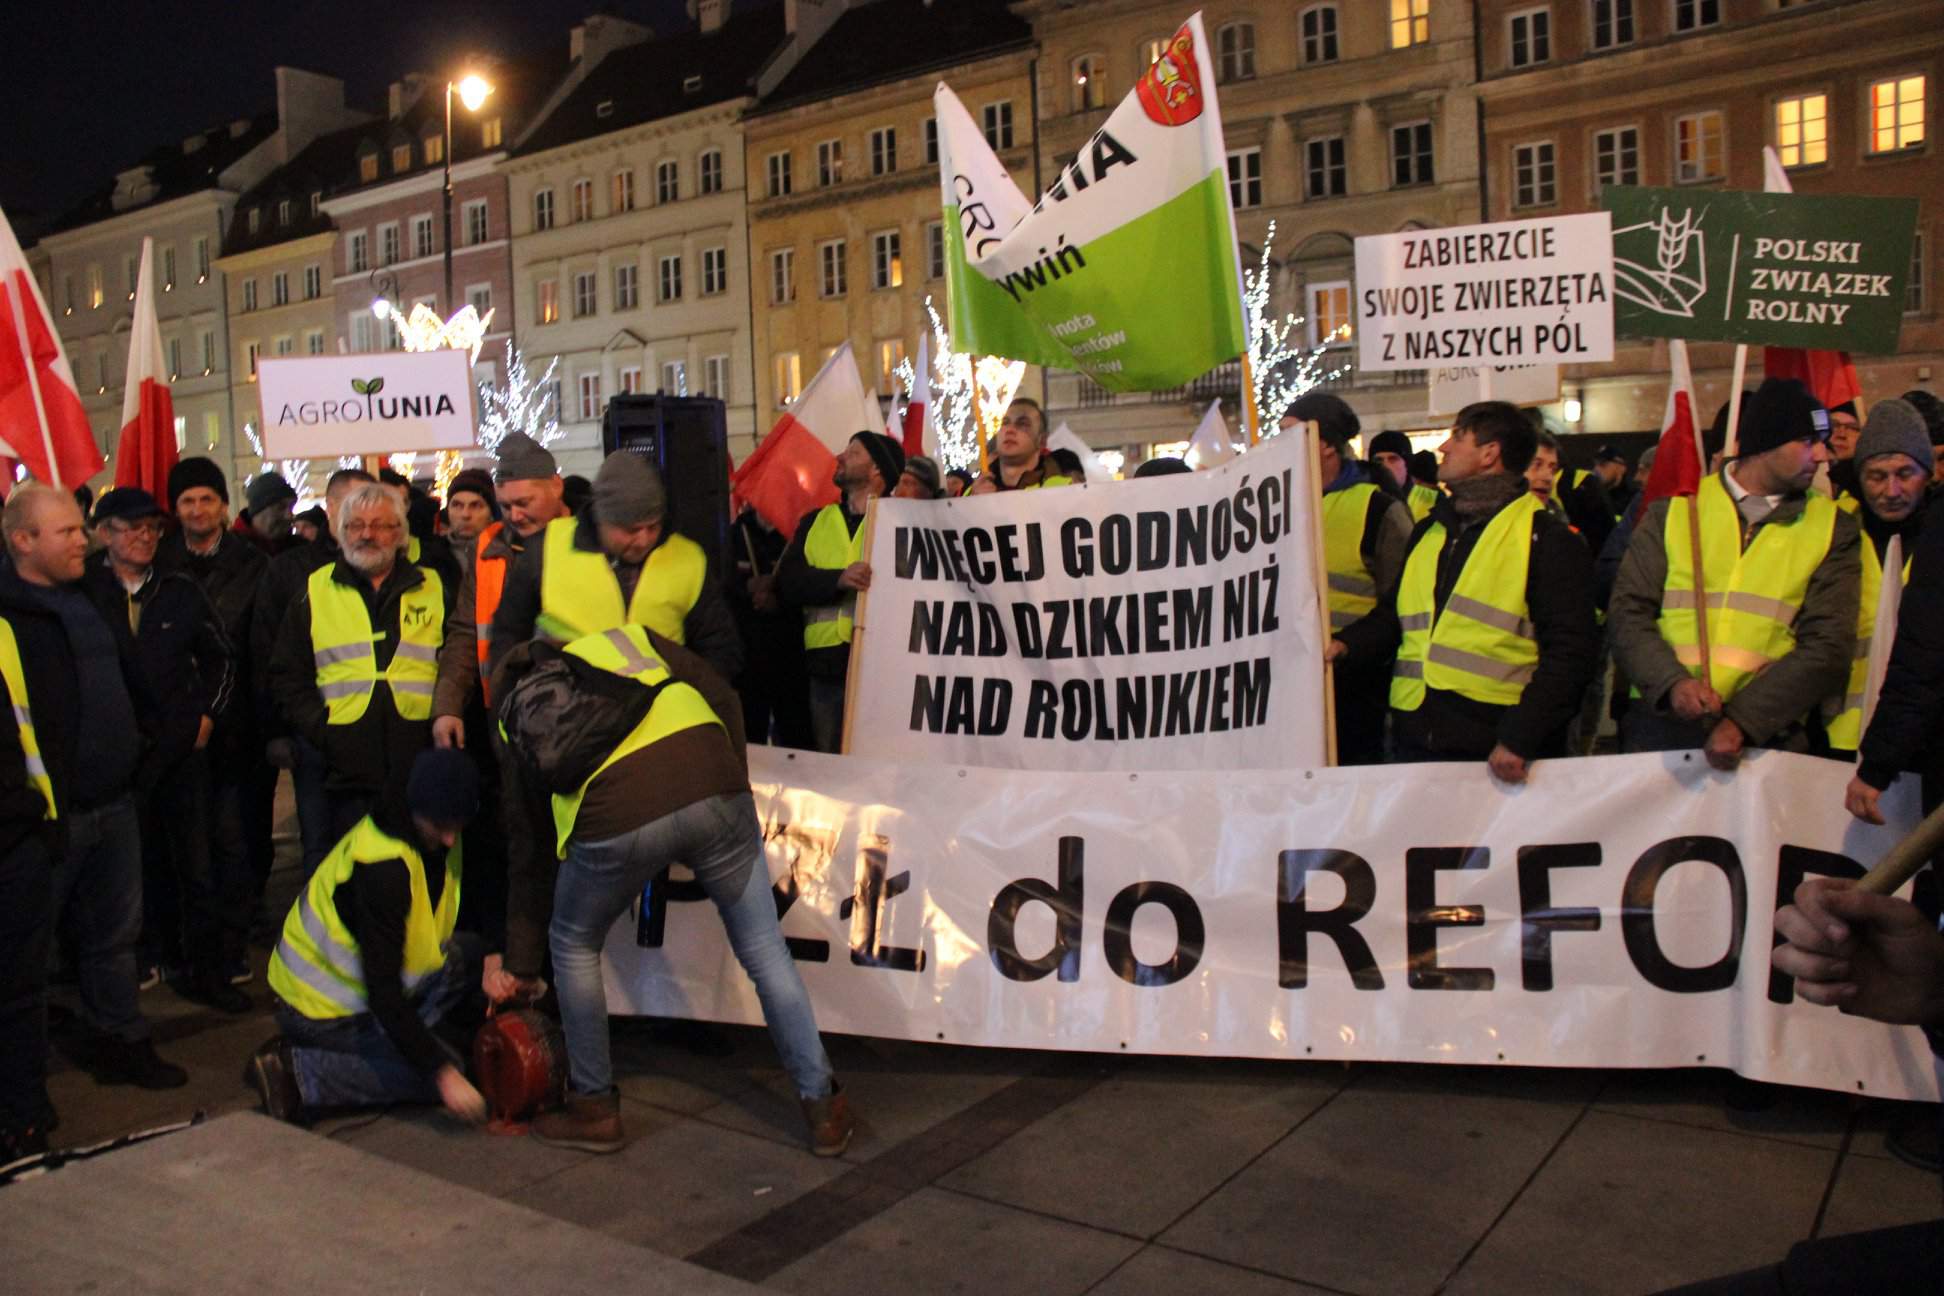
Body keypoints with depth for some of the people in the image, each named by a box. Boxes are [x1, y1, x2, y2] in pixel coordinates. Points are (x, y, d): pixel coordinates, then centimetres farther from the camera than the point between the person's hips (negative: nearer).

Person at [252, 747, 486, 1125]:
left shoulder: (435, 837, -4)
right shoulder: (382, 869, -31)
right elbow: (382, 990, -33)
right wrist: (442, 1072, -35)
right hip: (320, 1011, -9)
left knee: (467, 952, -2)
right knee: (439, 1071, -15)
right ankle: (296, 1069, -11)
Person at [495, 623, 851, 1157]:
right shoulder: (628, 638, 31)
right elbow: (722, 698, 17)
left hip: (619, 820, -1)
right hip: (714, 793, 1)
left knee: (573, 945, 27)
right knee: (764, 950, 15)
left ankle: (595, 1108, 36)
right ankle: (824, 1106, 22)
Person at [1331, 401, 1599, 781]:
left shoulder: (1546, 539, -3)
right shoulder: (1429, 531, 18)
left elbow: (1568, 650, -9)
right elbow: (1395, 615, 24)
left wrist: (1520, 738, -17)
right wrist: (1348, 644, 3)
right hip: (1414, 742, 6)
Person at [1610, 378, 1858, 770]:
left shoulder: (1832, 528, 6)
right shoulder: (1673, 509, 5)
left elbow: (1827, 646, -2)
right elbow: (1628, 612, 1)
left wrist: (1743, 721, -15)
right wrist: (1671, 682, -18)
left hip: (1765, 735, 0)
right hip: (1660, 728, 0)